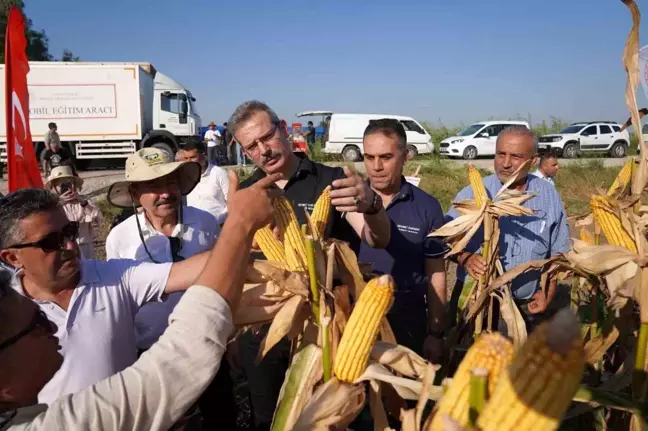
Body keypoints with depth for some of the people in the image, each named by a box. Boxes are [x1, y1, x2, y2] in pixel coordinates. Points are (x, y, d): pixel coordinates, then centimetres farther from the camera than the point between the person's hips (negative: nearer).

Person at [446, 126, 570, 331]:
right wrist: (465, 257, -28)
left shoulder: (549, 196, -1)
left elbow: (557, 251, 8)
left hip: (527, 308, 3)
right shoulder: (471, 194, -12)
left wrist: (548, 292, 2)